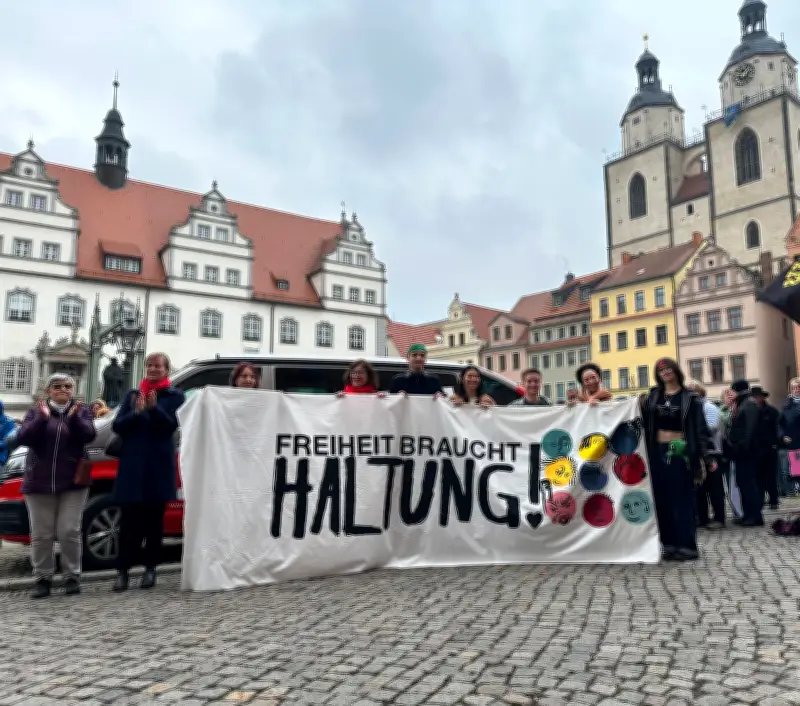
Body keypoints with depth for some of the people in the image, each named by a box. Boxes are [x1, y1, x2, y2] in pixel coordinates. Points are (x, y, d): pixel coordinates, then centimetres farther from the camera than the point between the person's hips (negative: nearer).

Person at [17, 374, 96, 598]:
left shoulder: (81, 411, 5)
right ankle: (43, 578, 14)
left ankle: (72, 577, 9)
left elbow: (89, 435, -11)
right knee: (41, 534, 4)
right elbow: (23, 438, -9)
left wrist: (74, 417, -26)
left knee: (69, 532, -2)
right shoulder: (36, 411, 5)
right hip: (39, 483, 1)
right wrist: (42, 418, -24)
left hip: (72, 482, -1)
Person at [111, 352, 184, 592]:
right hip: (132, 465, 2)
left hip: (159, 466, -2)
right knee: (129, 518, 1)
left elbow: (171, 425, -10)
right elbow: (117, 426, 3)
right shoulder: (132, 394, 11)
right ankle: (122, 570, 8)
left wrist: (154, 408, -26)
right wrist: (136, 412, -15)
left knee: (154, 519, 6)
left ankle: (150, 569, 16)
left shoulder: (175, 395, 3)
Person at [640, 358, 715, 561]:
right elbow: (643, 423, 9)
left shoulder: (690, 398, -1)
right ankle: (670, 545, 13)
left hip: (680, 454, -4)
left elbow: (701, 429, -4)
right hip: (658, 453, 4)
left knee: (683, 499, -2)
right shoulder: (652, 396, 9)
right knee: (663, 500, 5)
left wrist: (708, 457, -9)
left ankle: (687, 546, 5)